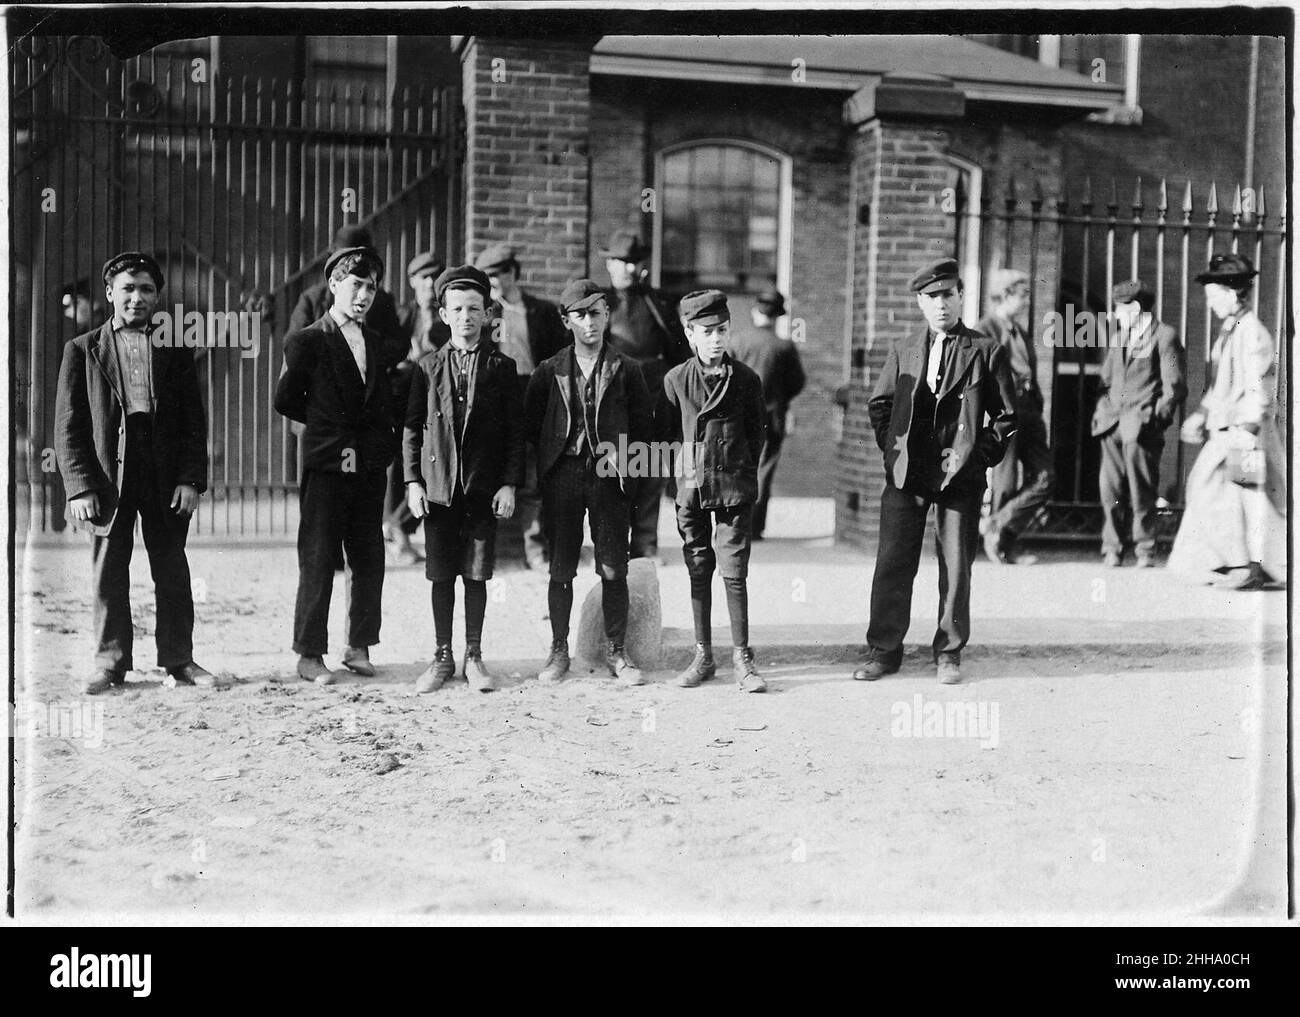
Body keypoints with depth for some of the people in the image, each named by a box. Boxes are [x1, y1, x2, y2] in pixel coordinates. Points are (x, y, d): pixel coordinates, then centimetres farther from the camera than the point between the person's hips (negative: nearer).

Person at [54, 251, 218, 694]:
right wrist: (80, 487, -7)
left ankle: (178, 661, 13)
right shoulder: (83, 350, 7)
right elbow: (68, 425, 3)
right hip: (108, 476, -1)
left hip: (166, 477, 1)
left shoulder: (176, 350, 11)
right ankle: (111, 664, 14)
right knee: (108, 573, 4)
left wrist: (191, 479, -4)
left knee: (172, 571, 4)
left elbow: (195, 420, 8)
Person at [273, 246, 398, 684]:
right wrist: (330, 427, 7)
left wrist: (382, 444, 7)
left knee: (369, 561, 8)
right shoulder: (306, 342, -4)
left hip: (370, 467, 5)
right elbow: (285, 402, 2)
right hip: (326, 466, -5)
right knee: (318, 563, 0)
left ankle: (359, 646, 21)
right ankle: (309, 656, 8)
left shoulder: (374, 342, 13)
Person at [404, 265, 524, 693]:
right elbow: (412, 428, 7)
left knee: (476, 575, 4)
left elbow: (515, 430, 2)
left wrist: (509, 484, -6)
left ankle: (474, 657, 16)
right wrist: (413, 481, -2)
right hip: (438, 486, 1)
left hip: (484, 488, -1)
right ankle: (442, 657, 16)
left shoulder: (501, 367, 3)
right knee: (441, 576, 5)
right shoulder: (428, 368, 7)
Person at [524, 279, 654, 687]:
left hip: (608, 476, -1)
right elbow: (530, 426, 11)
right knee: (560, 569, 4)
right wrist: (545, 465, 3)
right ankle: (559, 651, 15)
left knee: (613, 570, 0)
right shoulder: (549, 371, 7)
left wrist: (625, 457, -5)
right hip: (562, 477, 1)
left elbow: (645, 423, 7)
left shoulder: (626, 370, 5)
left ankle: (616, 652, 11)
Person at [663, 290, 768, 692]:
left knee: (734, 572, -3)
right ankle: (703, 656, 17)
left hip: (734, 487, -1)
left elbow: (756, 432, 9)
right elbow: (669, 432, 10)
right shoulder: (675, 380, 2)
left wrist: (744, 474, 6)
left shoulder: (746, 380, 0)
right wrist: (688, 470, 8)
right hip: (692, 488, 2)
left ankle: (742, 658, 3)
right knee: (698, 572, 8)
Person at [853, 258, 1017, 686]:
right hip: (905, 473, 2)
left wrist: (978, 455, -4)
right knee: (892, 563, 1)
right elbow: (878, 404, 21)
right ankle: (884, 650, 11)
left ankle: (949, 653, 16)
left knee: (956, 566, 3)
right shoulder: (903, 351, 12)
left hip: (960, 474, -2)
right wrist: (893, 447, 10)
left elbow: (1007, 416, 4)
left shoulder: (985, 351, 3)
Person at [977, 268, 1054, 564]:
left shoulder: (1021, 334, 20)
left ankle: (999, 528, 5)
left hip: (1027, 413, 8)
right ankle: (1001, 549, 9)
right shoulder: (984, 331, -4)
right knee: (1005, 483, -3)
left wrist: (1037, 415, 16)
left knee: (1045, 476, -3)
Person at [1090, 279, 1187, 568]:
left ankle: (1145, 551, 7)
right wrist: (1102, 412, 12)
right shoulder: (1119, 338, 21)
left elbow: (1174, 386, -3)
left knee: (1142, 492, -3)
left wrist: (1156, 419, -10)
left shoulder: (1164, 337, 0)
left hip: (1141, 427, -6)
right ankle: (1112, 549, 4)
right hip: (1112, 425, 6)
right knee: (1111, 490, -1)